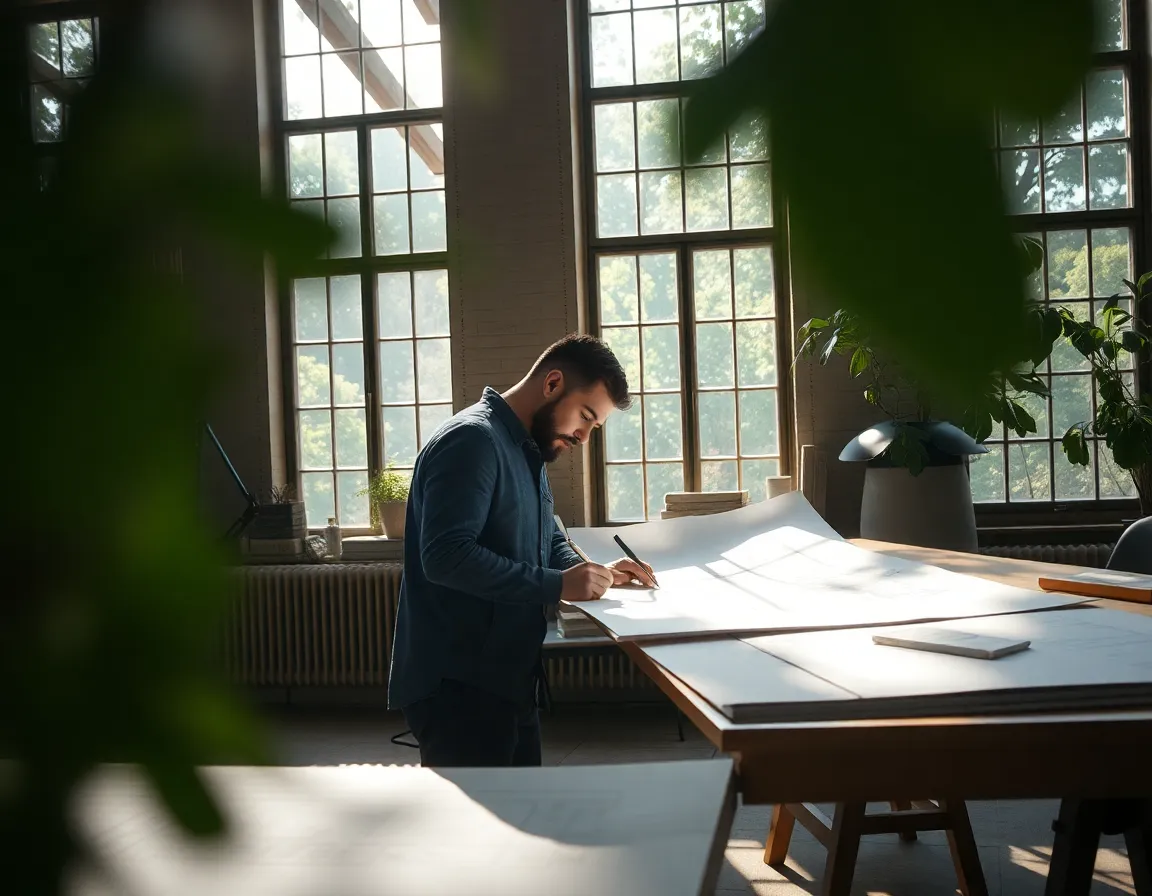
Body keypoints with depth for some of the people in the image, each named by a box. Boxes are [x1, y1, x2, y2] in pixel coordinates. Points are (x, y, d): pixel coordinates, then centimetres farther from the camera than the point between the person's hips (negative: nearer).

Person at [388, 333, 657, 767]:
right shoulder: (473, 441, -18)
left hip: (506, 681, 11)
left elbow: (549, 542, 24)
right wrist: (557, 586, -26)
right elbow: (446, 555, -30)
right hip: (458, 688, -10)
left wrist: (594, 573, 3)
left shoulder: (526, 453, 16)